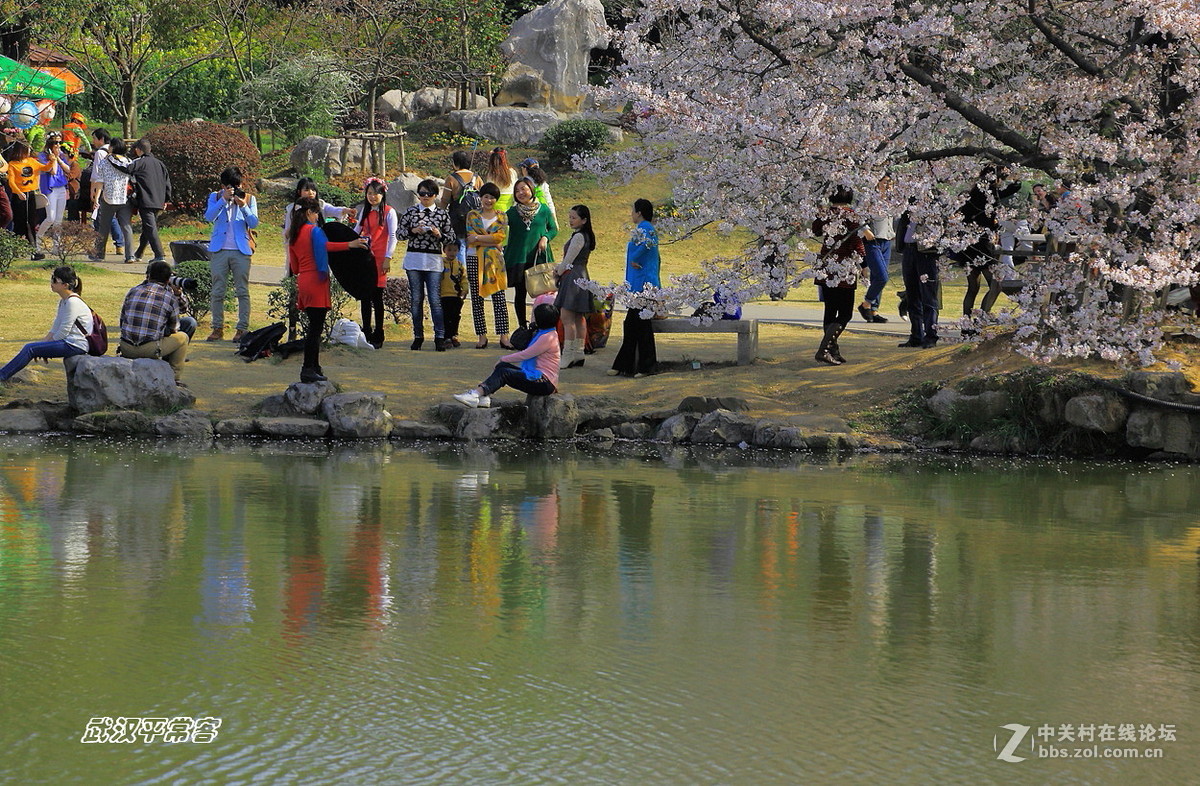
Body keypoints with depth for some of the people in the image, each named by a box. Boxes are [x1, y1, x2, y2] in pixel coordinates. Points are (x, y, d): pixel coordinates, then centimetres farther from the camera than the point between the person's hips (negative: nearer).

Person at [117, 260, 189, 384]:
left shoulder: (133, 291, 9)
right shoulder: (170, 297, 1)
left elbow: (122, 320, 18)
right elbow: (173, 328, 11)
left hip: (126, 350, 4)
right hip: (150, 349, -4)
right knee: (182, 337, 20)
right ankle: (173, 378, 21)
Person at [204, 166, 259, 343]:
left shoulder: (249, 199, 8)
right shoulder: (215, 197, 7)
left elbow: (254, 223, -3)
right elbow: (209, 217, -10)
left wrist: (243, 206, -17)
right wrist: (224, 199, -19)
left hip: (241, 251, 0)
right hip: (219, 250, 1)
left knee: (243, 291, -2)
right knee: (217, 292, 2)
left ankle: (242, 329, 1)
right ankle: (217, 328, 10)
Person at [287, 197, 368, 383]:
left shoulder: (293, 235, 16)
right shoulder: (314, 230, -7)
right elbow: (325, 245, -29)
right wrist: (349, 244, -40)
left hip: (302, 281, 8)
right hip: (316, 280, -8)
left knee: (314, 325, 14)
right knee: (316, 327, -7)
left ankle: (314, 367, 15)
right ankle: (309, 369, -10)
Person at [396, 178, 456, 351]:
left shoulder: (442, 214, 5)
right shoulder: (410, 212, 6)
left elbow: (451, 239, 8)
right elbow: (399, 233, 6)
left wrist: (439, 235, -11)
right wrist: (413, 231, -11)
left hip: (433, 260, -1)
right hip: (413, 259, 1)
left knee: (435, 300, -7)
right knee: (416, 299, 5)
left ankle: (440, 337, -4)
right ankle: (418, 336, 13)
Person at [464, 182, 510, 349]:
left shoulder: (502, 217, 9)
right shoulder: (472, 215, 8)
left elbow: (501, 236, -6)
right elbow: (470, 238, -4)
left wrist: (478, 238, -10)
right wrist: (492, 240, -9)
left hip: (495, 260, -1)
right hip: (475, 259, 1)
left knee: (499, 298, -6)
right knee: (477, 299, 0)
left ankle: (503, 335, -7)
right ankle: (481, 336, 5)